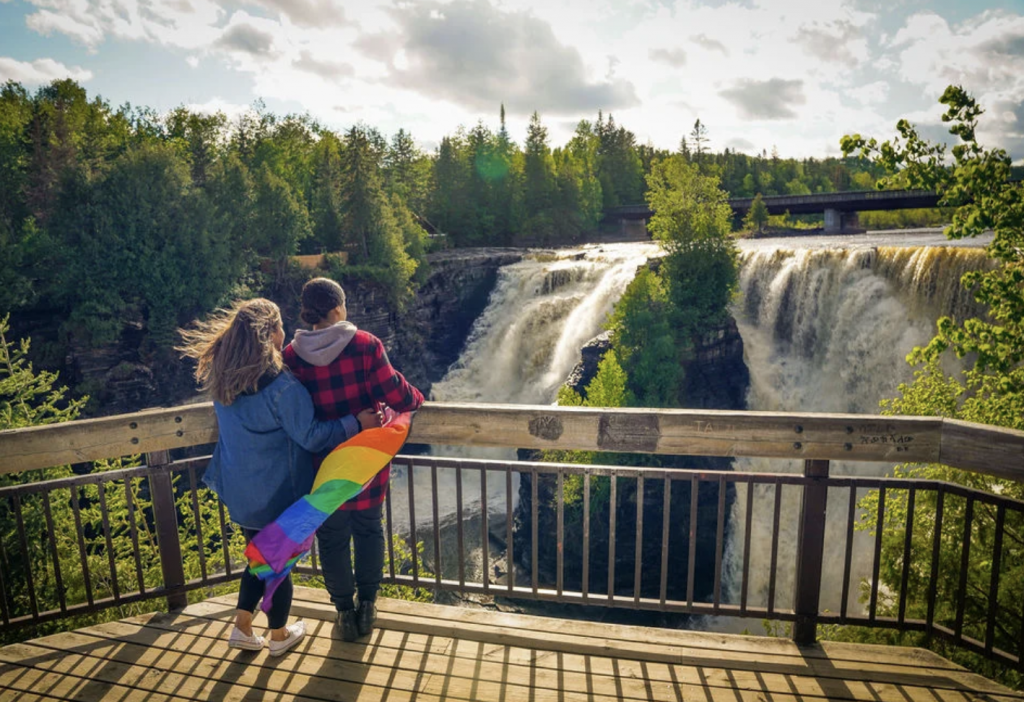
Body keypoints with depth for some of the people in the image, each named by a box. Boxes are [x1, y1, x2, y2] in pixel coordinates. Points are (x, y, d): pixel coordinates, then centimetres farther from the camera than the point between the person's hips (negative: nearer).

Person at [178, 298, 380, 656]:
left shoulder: (223, 378, -4)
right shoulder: (282, 387, -27)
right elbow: (311, 436, -21)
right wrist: (357, 423, -15)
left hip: (238, 489, 6)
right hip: (276, 493, -6)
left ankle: (242, 628, 32)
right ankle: (279, 636, 34)